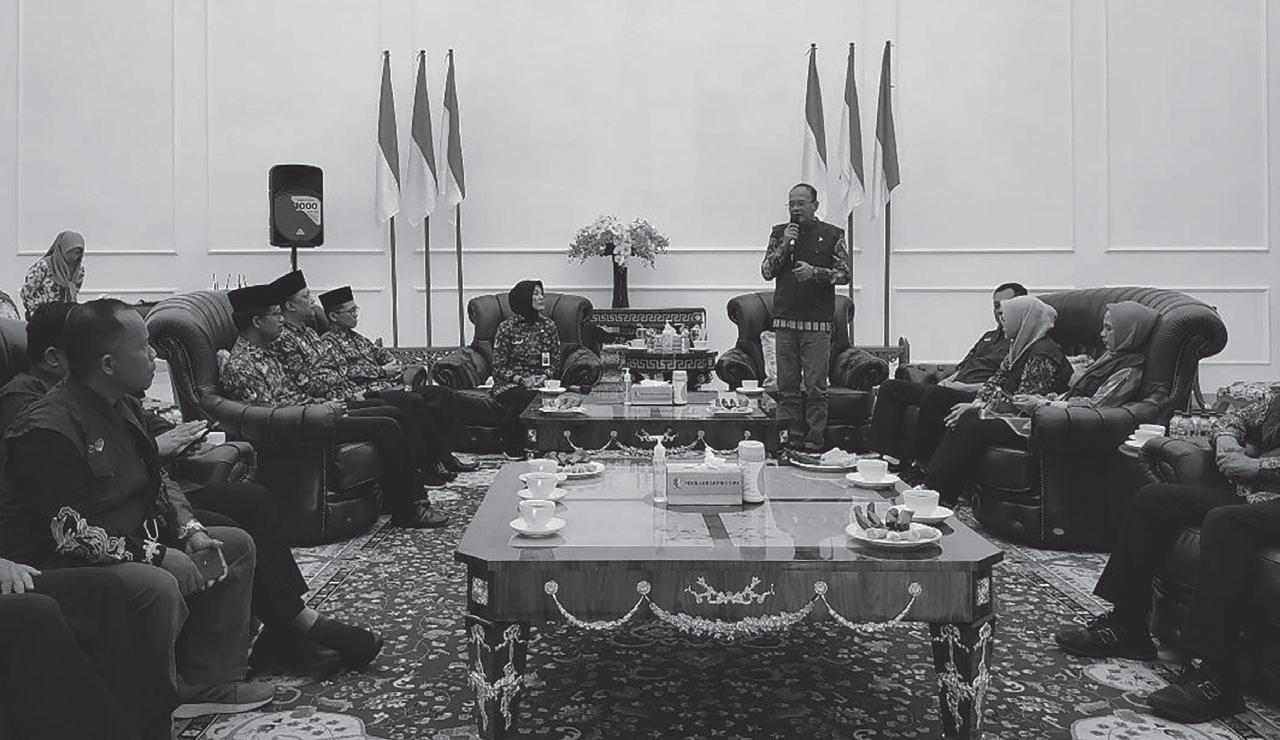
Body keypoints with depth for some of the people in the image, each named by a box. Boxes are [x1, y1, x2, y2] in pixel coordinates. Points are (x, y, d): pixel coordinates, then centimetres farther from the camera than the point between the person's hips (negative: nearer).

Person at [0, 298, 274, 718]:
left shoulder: (124, 404, 7)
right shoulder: (48, 429, -23)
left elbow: (157, 479, 15)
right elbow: (71, 534, -26)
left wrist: (190, 531, -2)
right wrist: (156, 554, -23)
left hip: (132, 541, 10)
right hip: (58, 565, -10)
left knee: (236, 545, 4)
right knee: (158, 586, -36)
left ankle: (208, 682, 7)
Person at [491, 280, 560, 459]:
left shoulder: (548, 325, 10)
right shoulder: (507, 327, -1)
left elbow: (555, 362, 12)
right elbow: (498, 368, -1)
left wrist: (544, 377, -10)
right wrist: (521, 380, -17)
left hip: (539, 382, 3)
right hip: (510, 384, -2)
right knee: (524, 398, -36)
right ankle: (512, 450, -18)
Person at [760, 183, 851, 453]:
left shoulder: (832, 235, 4)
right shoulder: (779, 233, 12)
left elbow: (844, 274, 1)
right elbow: (766, 272, 7)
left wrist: (815, 272, -14)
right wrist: (783, 246, -7)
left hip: (817, 322, -3)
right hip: (784, 319, 3)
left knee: (816, 386, -3)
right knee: (786, 386, 4)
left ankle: (815, 441, 3)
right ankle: (790, 439, 11)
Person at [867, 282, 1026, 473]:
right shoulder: (989, 337, 30)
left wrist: (967, 387, -15)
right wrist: (948, 381, 6)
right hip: (952, 390, 9)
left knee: (935, 393, -39)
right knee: (891, 387, -4)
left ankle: (910, 463, -31)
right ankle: (881, 455, -16)